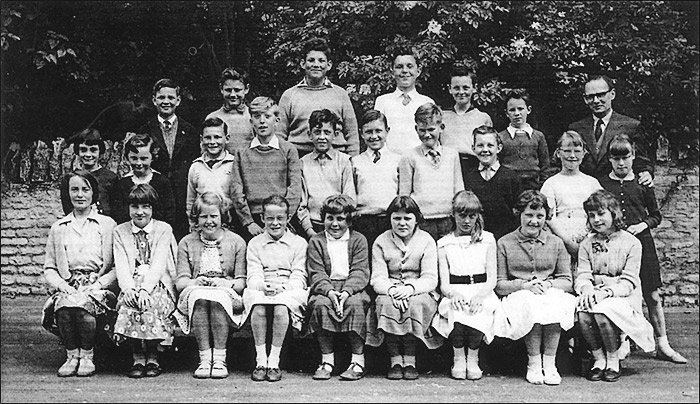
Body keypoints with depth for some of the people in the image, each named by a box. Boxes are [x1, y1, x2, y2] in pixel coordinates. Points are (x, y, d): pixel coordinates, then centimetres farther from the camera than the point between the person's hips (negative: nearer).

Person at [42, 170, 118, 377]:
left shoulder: (108, 224, 11)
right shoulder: (58, 228, 19)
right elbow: (48, 268, 15)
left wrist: (96, 285, -11)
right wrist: (63, 286, -6)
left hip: (98, 288, -2)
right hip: (67, 287, 2)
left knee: (83, 305, -34)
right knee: (63, 306, -32)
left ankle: (87, 356, -14)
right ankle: (71, 356, -13)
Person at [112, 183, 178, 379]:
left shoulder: (164, 229, 6)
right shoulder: (119, 231, 13)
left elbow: (159, 263, -7)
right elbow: (120, 264, 0)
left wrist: (145, 289, -24)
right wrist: (128, 288, -20)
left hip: (158, 284, -1)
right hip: (131, 285, 2)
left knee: (149, 304, -32)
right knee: (129, 305, -31)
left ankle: (152, 358, -17)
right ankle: (138, 358, -20)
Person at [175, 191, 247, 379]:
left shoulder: (236, 242, 8)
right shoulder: (186, 243, 12)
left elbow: (242, 281, 2)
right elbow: (180, 281, 4)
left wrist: (227, 283, -20)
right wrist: (194, 282, -19)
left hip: (227, 295, -1)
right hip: (195, 294, 1)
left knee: (218, 297, -36)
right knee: (198, 296, -35)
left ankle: (219, 359, -34)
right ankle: (205, 359, -34)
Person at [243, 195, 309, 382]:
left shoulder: (299, 243, 13)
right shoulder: (254, 243, 18)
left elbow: (299, 276, 3)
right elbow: (253, 275, 5)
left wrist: (282, 287, -18)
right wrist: (262, 286, -18)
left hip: (289, 291, -1)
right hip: (260, 291, 1)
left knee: (281, 309, -36)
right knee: (258, 309, -34)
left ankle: (274, 361, -28)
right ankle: (260, 361, -27)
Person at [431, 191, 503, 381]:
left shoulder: (487, 240, 10)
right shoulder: (444, 244, 10)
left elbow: (492, 279, 3)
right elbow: (444, 283, 2)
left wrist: (480, 296, -19)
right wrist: (454, 294, -22)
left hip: (482, 292, 0)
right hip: (455, 294, 0)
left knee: (478, 313, -33)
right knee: (456, 313, -34)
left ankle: (473, 359, -11)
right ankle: (458, 360, -12)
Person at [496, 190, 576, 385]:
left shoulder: (555, 243, 14)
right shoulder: (505, 243, 7)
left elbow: (567, 281, 9)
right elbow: (498, 285, 1)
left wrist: (548, 284, -13)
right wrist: (524, 285, -16)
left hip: (551, 293, 2)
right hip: (518, 296, -1)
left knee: (556, 300, -34)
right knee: (531, 303, -36)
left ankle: (549, 362, -25)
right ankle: (533, 363, -24)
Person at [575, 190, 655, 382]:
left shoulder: (632, 243, 0)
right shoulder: (586, 244, 12)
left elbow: (629, 281, -8)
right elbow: (582, 275, 2)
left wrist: (607, 291, -25)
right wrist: (587, 288, -22)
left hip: (623, 298, -3)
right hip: (594, 296, 3)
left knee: (602, 310, -36)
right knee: (582, 312, -32)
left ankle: (613, 359, -11)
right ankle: (598, 358, -10)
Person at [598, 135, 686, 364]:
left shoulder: (643, 184, 7)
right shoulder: (601, 184, 4)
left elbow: (656, 215, 12)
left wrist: (643, 224, -6)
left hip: (641, 242, 1)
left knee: (652, 296, 3)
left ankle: (662, 345, 11)